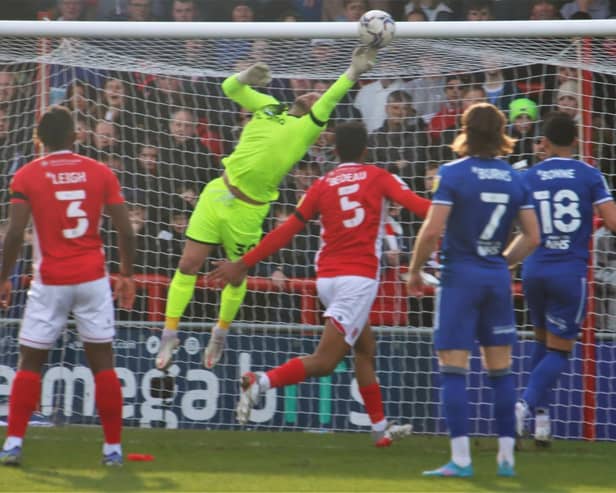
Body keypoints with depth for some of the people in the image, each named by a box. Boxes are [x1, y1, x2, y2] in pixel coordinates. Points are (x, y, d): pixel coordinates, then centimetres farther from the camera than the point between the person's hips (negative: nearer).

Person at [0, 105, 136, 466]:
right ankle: (113, 448, 8)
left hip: (50, 281, -1)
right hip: (93, 279, 1)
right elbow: (126, 230, 0)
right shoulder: (100, 173, 2)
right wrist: (128, 275, 11)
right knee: (103, 363, 7)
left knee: (30, 363, 8)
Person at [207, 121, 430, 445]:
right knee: (323, 362, -11)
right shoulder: (377, 177, 4)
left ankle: (380, 426, 22)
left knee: (365, 350, 20)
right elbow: (417, 205, -9)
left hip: (327, 278, 5)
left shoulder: (323, 185, 10)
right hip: (359, 277, -5)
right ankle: (262, 381, -31)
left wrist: (244, 264, 10)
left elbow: (287, 230, 6)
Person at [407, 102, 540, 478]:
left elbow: (432, 231, -16)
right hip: (498, 278, 4)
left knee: (453, 369, -2)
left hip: (460, 276, -4)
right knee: (501, 369, 11)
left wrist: (415, 270, -1)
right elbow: (532, 237, 6)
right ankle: (507, 456, 11)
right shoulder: (515, 179, 4)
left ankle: (461, 458, -9)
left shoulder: (453, 174, -10)